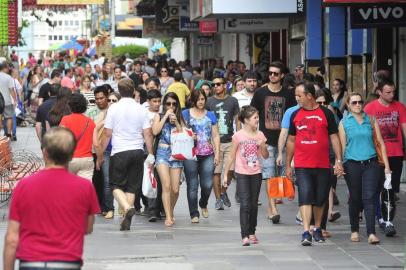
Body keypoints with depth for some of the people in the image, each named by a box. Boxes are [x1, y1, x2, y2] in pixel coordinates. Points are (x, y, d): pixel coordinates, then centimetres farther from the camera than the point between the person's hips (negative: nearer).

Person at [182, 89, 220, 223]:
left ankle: (203, 204, 27)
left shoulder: (211, 115, 11)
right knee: (192, 186, -1)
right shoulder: (185, 114, 6)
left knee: (207, 184, -2)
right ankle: (194, 214, 7)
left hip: (208, 155, 2)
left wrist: (217, 153, 4)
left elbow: (216, 136, 10)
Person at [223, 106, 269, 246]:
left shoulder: (260, 135, 2)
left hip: (256, 173, 4)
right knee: (245, 204, -10)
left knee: (254, 204, 10)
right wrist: (226, 174, -1)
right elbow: (231, 156, -2)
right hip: (242, 174, -4)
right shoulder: (238, 136, -8)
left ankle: (252, 232, 22)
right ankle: (245, 236, -13)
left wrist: (263, 146, -12)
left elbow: (265, 156, 8)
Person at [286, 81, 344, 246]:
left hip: (323, 165, 0)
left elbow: (334, 138, 2)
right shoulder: (295, 115, 7)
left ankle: (317, 229, 26)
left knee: (320, 199, 9)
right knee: (305, 197, -12)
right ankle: (306, 233, -17)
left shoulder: (326, 113, 1)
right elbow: (291, 141, 14)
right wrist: (288, 165, 13)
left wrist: (339, 161, -4)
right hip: (302, 166, 0)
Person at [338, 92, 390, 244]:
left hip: (371, 163, 0)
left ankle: (371, 233, -15)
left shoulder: (371, 120, 9)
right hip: (352, 164, 0)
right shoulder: (344, 122, 6)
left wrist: (386, 165, 3)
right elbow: (342, 146, 6)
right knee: (355, 198, 7)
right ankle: (354, 231, 22)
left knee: (369, 198, -9)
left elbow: (381, 143, 9)